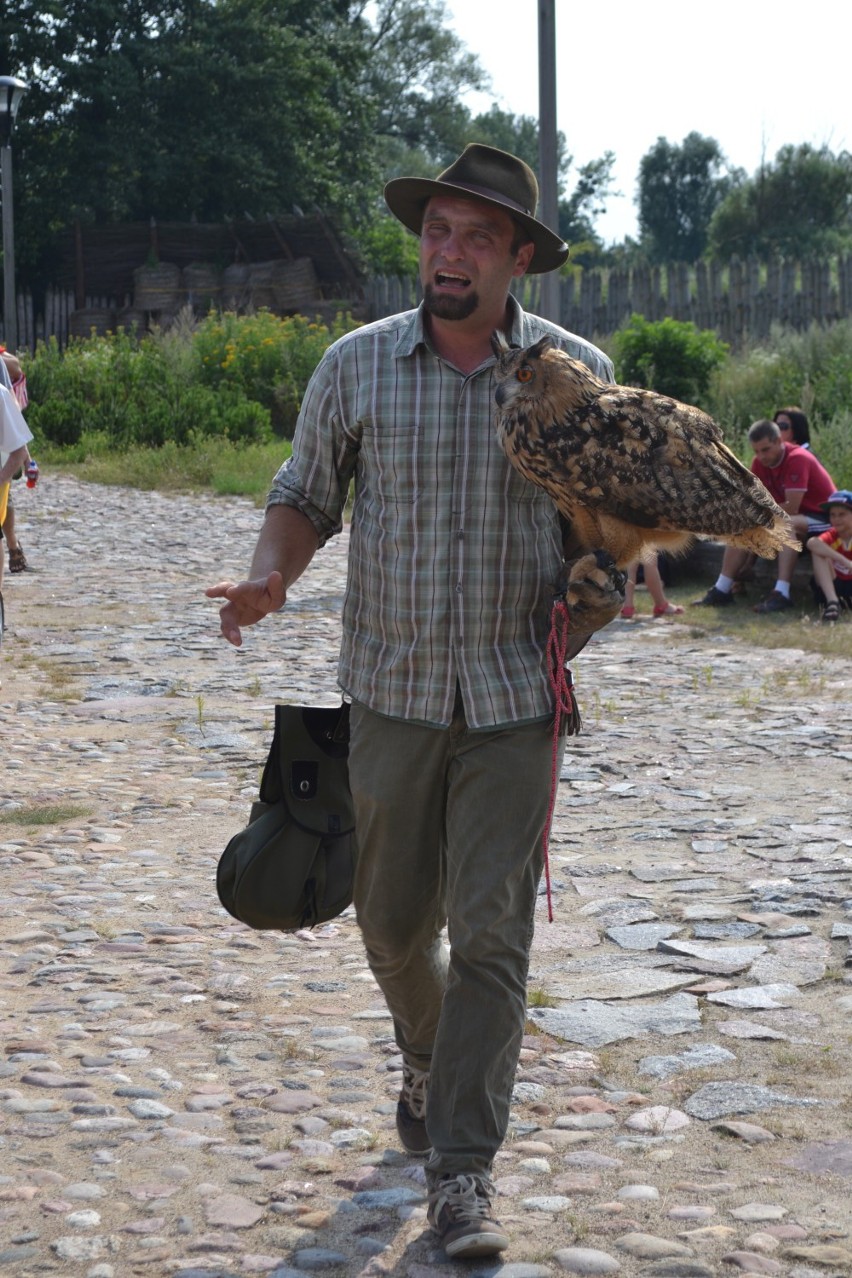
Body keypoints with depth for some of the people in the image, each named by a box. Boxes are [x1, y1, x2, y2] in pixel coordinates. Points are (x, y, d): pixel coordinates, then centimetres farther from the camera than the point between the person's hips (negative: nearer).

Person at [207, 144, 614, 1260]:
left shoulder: (577, 372, -1)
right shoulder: (357, 365, 0)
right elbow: (306, 497, 8)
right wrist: (271, 576, -13)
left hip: (516, 695, -1)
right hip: (393, 689, 2)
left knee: (490, 934, -5)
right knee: (393, 918, 13)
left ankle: (463, 1174, 3)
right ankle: (432, 1057, 45)